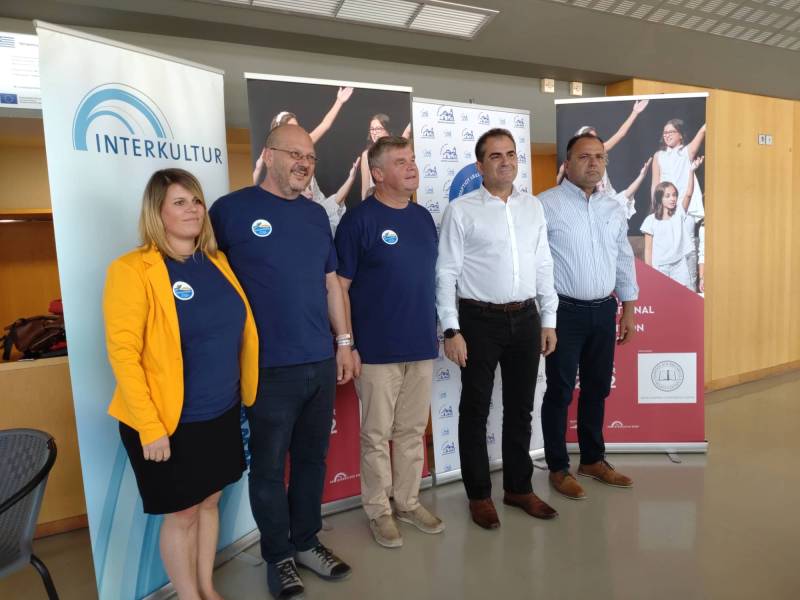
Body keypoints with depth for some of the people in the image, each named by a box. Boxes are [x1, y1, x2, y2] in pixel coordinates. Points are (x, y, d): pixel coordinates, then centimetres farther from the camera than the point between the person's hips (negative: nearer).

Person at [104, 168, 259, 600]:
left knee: (209, 502, 20)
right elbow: (122, 352, -17)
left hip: (222, 413, 6)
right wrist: (149, 427, -18)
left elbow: (241, 331, 11)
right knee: (181, 514, 11)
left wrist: (247, 394, 11)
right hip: (170, 422, -5)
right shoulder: (132, 269, -14)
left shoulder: (217, 261, 4)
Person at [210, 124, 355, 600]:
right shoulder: (231, 209, -7)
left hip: (321, 363, 6)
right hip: (269, 367, -5)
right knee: (269, 467, 10)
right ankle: (278, 556, 30)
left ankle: (306, 541, 37)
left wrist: (344, 341, 11)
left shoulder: (316, 214, 10)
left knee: (313, 458, 17)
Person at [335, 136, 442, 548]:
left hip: (422, 345, 6)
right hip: (377, 350, -5)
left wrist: (440, 329, 13)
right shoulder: (359, 219, -8)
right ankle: (378, 510, 25)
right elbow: (340, 287, -8)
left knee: (413, 431, 16)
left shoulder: (423, 217, 10)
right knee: (377, 435, 7)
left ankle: (409, 502, 33)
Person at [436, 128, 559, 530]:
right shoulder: (461, 210, -5)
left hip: (525, 318, 5)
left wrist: (549, 320, 8)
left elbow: (544, 266, 11)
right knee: (476, 410, 8)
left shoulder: (533, 207, 9)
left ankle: (519, 487, 33)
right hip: (480, 320, -4)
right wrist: (451, 331, -12)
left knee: (520, 408, 15)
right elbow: (446, 273, -7)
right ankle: (479, 494, 26)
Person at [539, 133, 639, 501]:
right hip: (565, 312, -6)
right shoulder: (546, 204, -10)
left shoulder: (613, 208, 10)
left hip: (604, 311, 6)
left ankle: (593, 460, 34)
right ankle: (558, 468, 20)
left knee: (597, 388, 16)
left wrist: (628, 310, 14)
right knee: (560, 392, 4)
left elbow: (624, 260, 16)